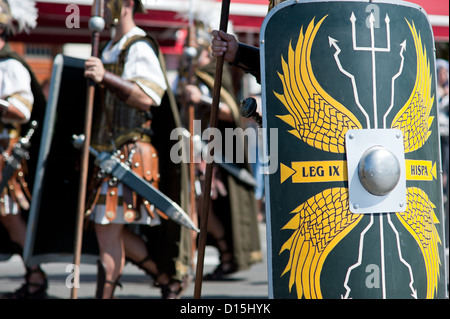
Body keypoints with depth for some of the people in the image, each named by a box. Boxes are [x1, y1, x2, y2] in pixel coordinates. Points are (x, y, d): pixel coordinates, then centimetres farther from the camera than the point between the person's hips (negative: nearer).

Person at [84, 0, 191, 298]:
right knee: (112, 230, 13)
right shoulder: (111, 48, 20)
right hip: (108, 153, 10)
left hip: (130, 153, -10)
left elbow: (147, 97, -27)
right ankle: (168, 277, 27)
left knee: (110, 231, -9)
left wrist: (106, 78, -35)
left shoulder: (140, 48, -11)